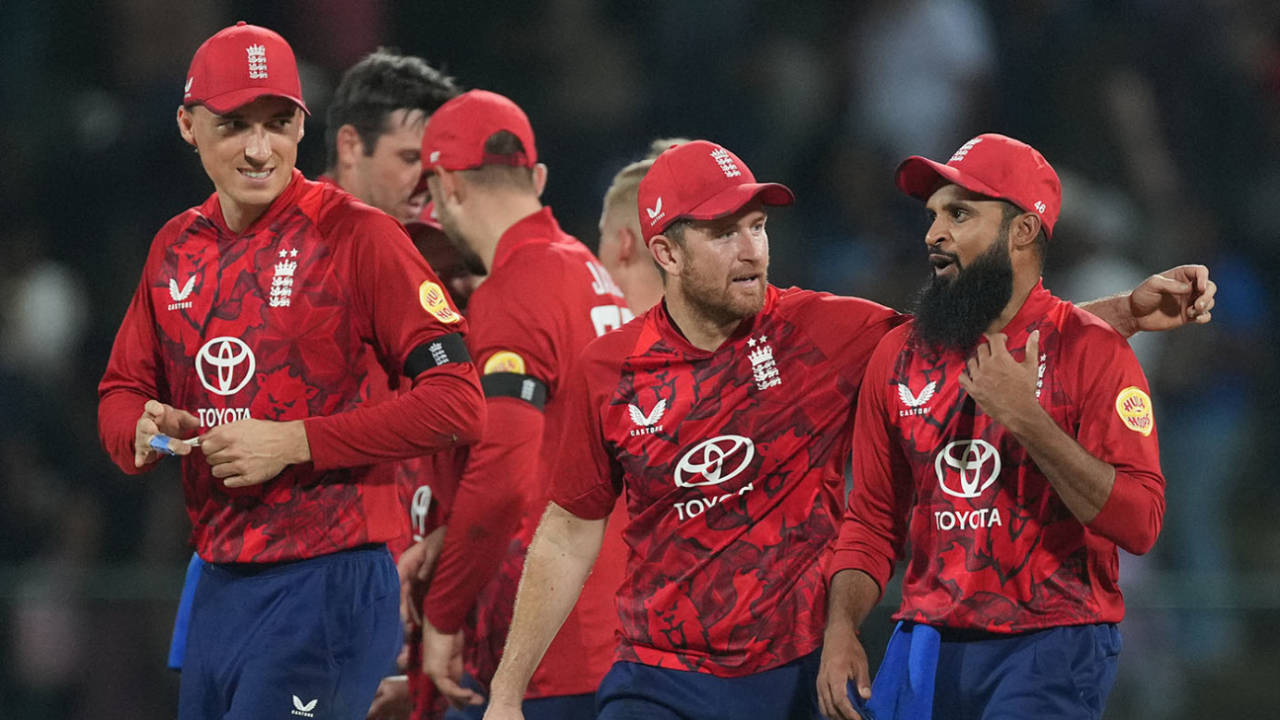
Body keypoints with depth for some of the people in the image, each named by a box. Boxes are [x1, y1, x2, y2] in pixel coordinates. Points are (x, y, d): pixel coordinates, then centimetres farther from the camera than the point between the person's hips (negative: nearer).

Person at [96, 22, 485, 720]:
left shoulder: (357, 236, -8)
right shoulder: (177, 247, 13)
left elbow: (456, 404, -15)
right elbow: (121, 392, 21)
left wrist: (293, 443, -17)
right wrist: (143, 432, -4)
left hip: (329, 586, -7)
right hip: (217, 584, 7)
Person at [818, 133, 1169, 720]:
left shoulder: (1091, 351, -6)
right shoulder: (900, 355, 9)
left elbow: (1140, 523, -15)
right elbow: (873, 520, 14)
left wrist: (1026, 419, -21)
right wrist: (841, 628, -1)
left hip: (1052, 650, -5)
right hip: (928, 645, 5)